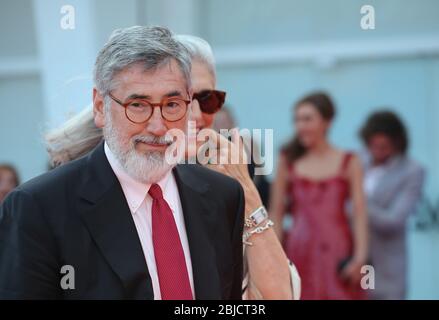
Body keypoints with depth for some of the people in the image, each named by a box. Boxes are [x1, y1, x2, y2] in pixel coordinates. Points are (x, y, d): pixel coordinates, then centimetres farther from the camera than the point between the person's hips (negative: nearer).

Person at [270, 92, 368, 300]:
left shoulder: (348, 163, 4)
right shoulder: (288, 162, 7)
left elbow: (359, 213, -1)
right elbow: (276, 214, 6)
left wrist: (360, 256, -12)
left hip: (337, 253, -1)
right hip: (300, 254, 1)